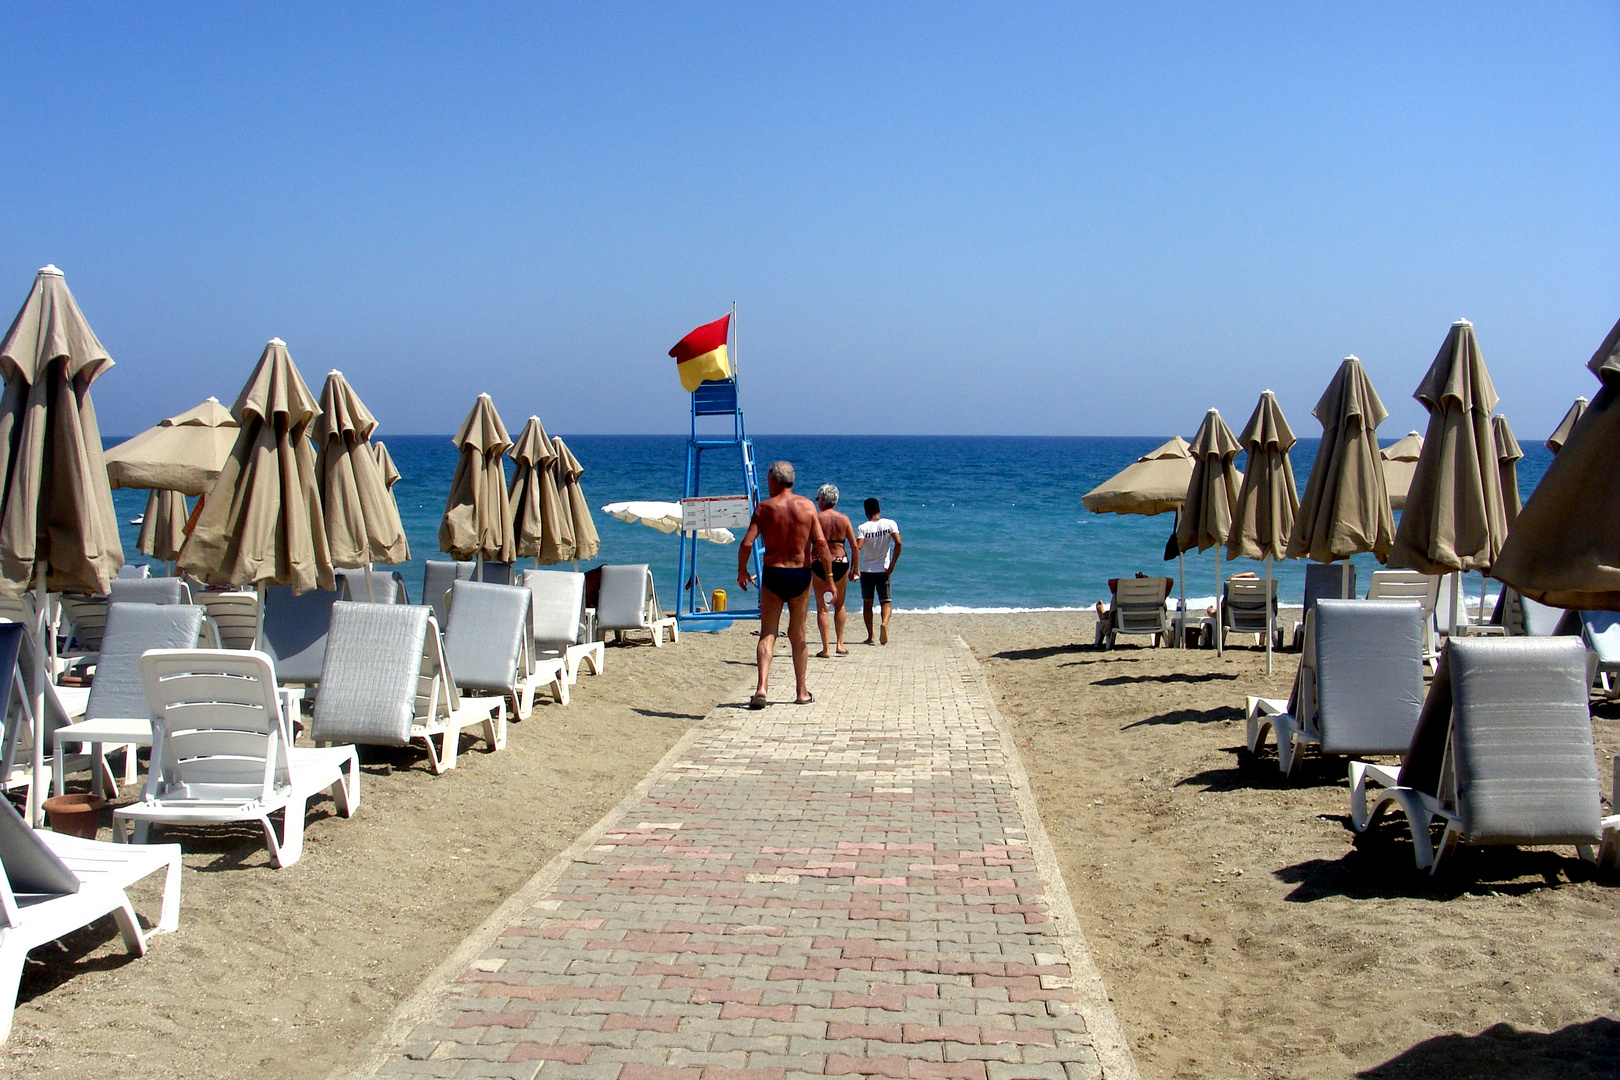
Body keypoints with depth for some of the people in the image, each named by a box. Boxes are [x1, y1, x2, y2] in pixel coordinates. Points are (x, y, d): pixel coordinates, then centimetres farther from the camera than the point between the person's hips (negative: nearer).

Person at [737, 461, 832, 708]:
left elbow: (746, 543, -11)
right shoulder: (807, 505, 0)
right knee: (797, 634, 14)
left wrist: (741, 571, 5)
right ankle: (802, 692, 20)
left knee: (767, 633, 2)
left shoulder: (765, 508, -4)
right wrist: (829, 575, 0)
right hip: (801, 575, 2)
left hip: (773, 575, -2)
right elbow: (820, 543, -6)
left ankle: (762, 688, -15)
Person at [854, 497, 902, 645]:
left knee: (867, 604, 12)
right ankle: (884, 623, -26)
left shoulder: (862, 528, -6)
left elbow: (857, 548, -20)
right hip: (883, 570, 0)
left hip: (867, 570, 0)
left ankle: (870, 636, 12)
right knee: (886, 602, 5)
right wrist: (892, 565, -8)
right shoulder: (890, 524, -2)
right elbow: (898, 543, -14)